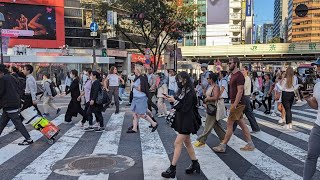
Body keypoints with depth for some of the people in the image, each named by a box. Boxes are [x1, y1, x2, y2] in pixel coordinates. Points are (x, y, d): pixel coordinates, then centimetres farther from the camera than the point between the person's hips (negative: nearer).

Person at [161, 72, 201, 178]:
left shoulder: (190, 92, -18)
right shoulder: (182, 90, 8)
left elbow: (185, 108, -22)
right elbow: (179, 104, 8)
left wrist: (174, 101, -18)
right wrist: (172, 99, -7)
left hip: (187, 121, -9)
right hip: (182, 120, 9)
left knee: (178, 143, -7)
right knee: (187, 142, 16)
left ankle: (172, 169, -1)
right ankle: (195, 164, 30)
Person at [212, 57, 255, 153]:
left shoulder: (239, 76, -16)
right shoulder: (233, 75, 15)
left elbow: (240, 92, -22)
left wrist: (234, 105, -24)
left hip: (238, 104, -10)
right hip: (236, 103, 10)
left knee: (229, 124, -4)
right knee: (242, 124, 12)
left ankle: (223, 146, 4)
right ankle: (250, 144, 19)